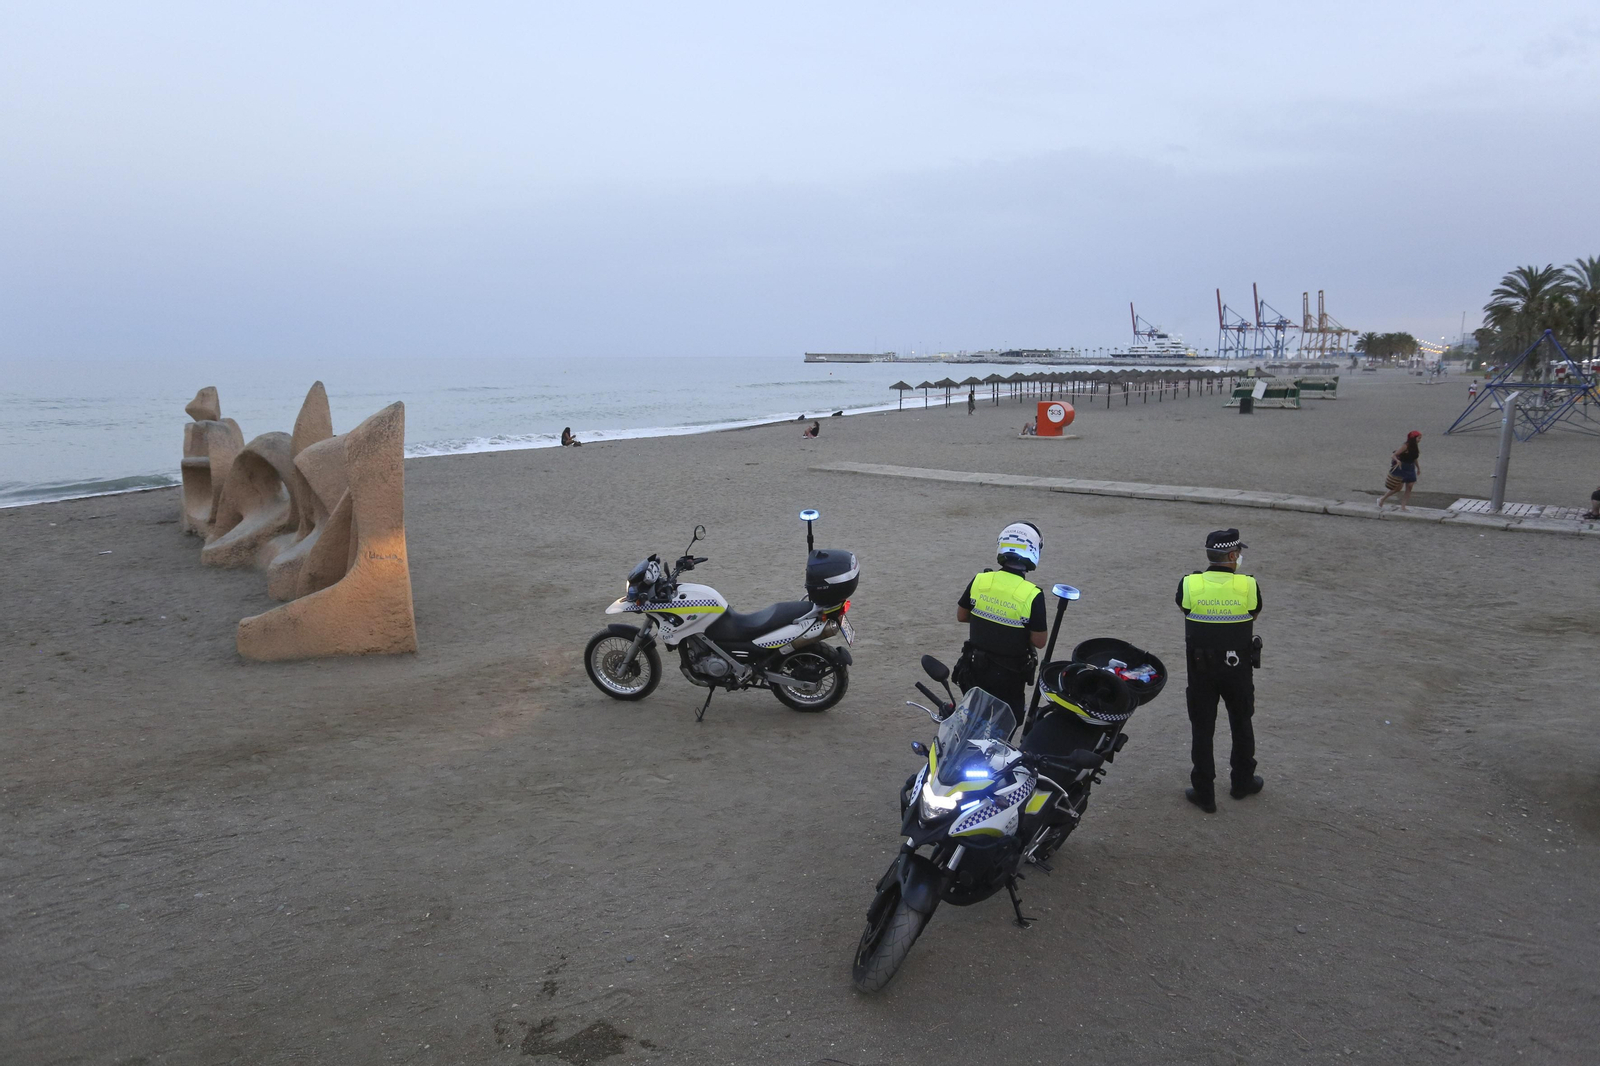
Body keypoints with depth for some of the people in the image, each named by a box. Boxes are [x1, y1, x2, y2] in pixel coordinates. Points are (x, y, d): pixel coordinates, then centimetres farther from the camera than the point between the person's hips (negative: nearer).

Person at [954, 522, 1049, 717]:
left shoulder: (979, 581, -11)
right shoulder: (1033, 595, -22)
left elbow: (961, 616, 2)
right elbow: (1039, 642, -17)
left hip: (975, 666, 3)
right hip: (1009, 674, -3)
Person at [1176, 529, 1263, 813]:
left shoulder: (1189, 585, -13)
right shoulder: (1248, 586, -14)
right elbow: (1254, 614, 4)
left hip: (1201, 669, 0)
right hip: (1238, 668, 0)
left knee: (1202, 729, 9)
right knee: (1242, 725, 21)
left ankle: (1204, 794, 15)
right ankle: (1242, 782, 37)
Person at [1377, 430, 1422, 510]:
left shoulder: (1416, 447, 4)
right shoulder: (1406, 446, -18)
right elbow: (1394, 455, -22)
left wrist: (1418, 468, 19)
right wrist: (1397, 461, -40)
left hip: (1410, 469, 7)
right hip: (1401, 468, -7)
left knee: (1409, 488, 2)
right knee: (1398, 487, -2)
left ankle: (1403, 506, 7)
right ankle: (1382, 499, 15)